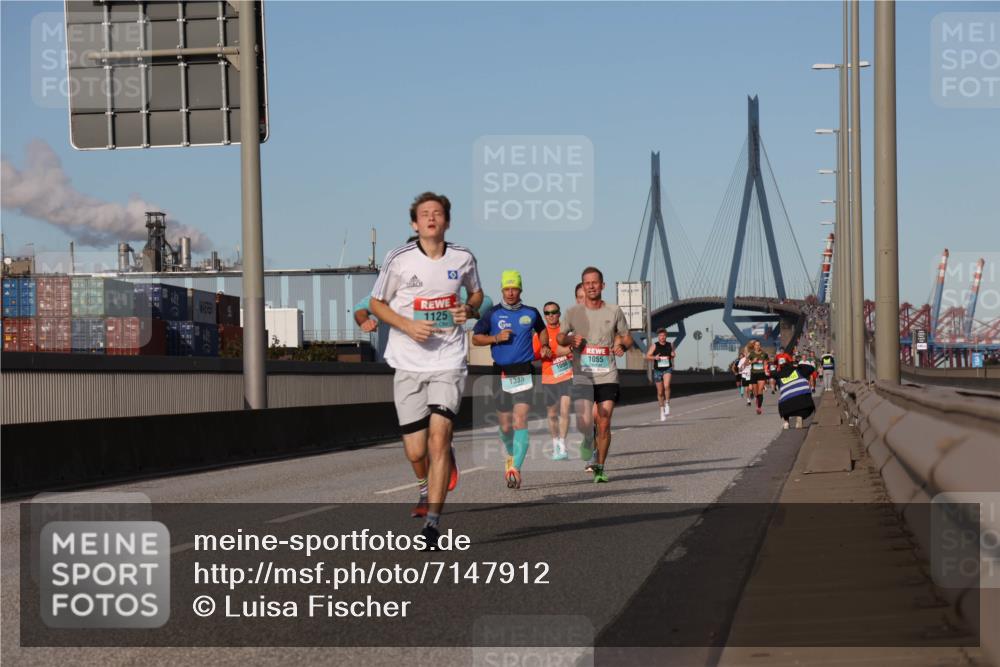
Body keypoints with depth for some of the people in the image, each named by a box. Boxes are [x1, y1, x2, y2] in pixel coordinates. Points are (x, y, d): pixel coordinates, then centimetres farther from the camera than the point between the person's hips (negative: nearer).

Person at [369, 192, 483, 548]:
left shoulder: (463, 258, 2)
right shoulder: (398, 259, -4)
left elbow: (476, 293, 21)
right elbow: (376, 303, 6)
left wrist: (468, 310, -2)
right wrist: (408, 325, -11)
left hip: (449, 362, 0)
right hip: (408, 364, 0)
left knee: (439, 436, -17)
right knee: (415, 451, 1)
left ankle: (432, 522, -13)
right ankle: (427, 486, 38)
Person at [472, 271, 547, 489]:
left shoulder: (531, 313, 7)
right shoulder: (492, 314, 2)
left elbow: (542, 330, 26)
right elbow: (476, 338, 6)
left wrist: (544, 346, 8)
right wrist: (496, 338, -10)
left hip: (524, 373, -1)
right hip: (501, 373, 1)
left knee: (520, 421, -15)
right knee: (505, 426, 9)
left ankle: (515, 469, -20)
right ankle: (511, 454, 39)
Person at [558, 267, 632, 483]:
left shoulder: (614, 311, 5)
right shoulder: (574, 313, 3)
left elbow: (627, 337, 15)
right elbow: (560, 337, 14)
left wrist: (622, 346, -9)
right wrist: (570, 339, -9)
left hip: (607, 377, 1)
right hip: (582, 376, -1)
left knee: (604, 425, -2)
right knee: (584, 423, -11)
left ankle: (600, 468, 11)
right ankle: (588, 442, 24)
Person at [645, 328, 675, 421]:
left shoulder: (670, 345, 4)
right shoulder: (654, 345, -3)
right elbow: (647, 357, -5)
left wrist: (673, 355, 3)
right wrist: (655, 357, -21)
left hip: (667, 369, 0)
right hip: (657, 370, 0)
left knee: (666, 386, -27)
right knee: (660, 392, 6)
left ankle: (667, 404, -11)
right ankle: (662, 410, 22)